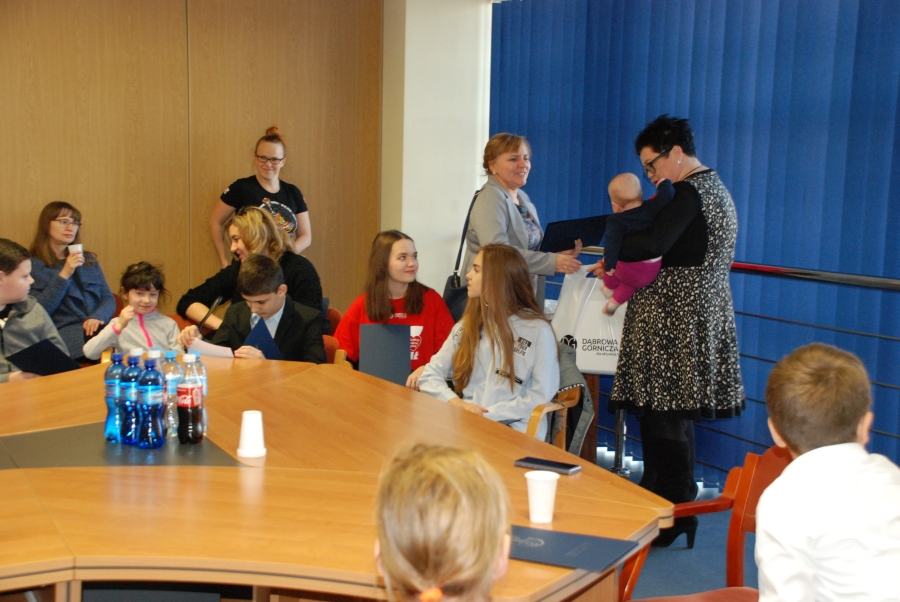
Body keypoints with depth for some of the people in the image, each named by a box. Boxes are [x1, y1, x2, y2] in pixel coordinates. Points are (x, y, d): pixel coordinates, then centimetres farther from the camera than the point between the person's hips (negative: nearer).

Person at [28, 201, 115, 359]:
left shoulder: (89, 259, 22)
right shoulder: (32, 265, 6)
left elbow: (108, 298, 16)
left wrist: (97, 317, -6)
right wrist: (64, 275, -10)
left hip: (96, 327, 5)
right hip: (63, 334, -5)